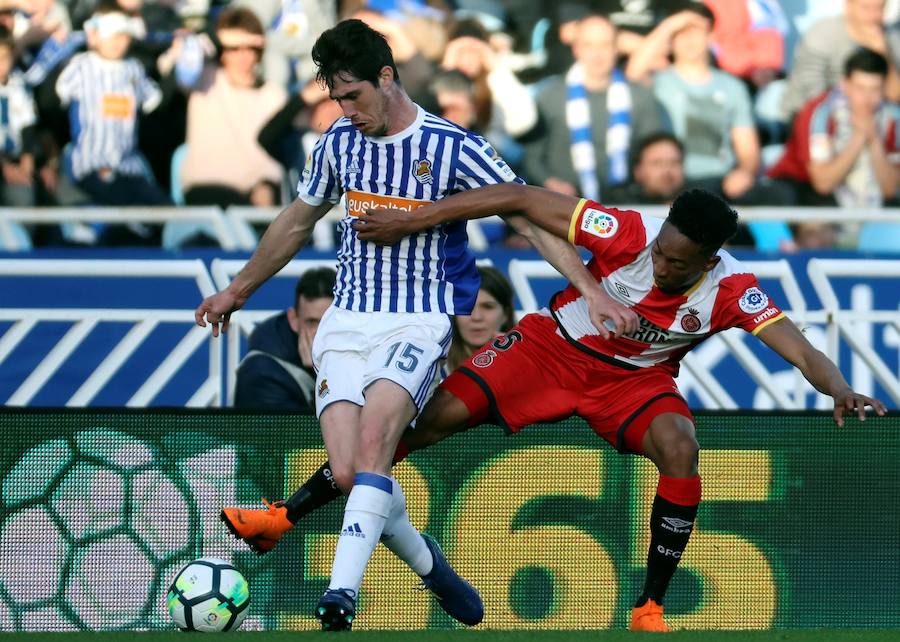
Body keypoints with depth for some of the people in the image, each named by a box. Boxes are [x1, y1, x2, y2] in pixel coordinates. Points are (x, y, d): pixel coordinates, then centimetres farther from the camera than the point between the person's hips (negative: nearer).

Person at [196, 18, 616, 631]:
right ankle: (425, 561, 15)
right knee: (349, 472, -13)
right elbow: (298, 221, 24)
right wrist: (237, 291, 33)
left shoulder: (453, 148, -7)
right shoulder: (339, 142, 8)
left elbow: (531, 214, -3)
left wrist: (591, 289, -13)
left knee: (373, 439, -30)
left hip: (420, 322, -4)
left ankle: (342, 598, -38)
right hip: (346, 321, 4)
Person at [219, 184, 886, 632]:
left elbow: (796, 344, -36)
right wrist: (411, 220, -28)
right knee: (438, 414, -12)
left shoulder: (731, 290, -27)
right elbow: (521, 199, -27)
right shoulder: (628, 234, -30)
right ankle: (288, 516, -3)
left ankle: (651, 608, -15)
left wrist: (839, 388, -59)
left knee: (680, 448, -29)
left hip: (637, 377, 1)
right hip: (554, 346, -1)